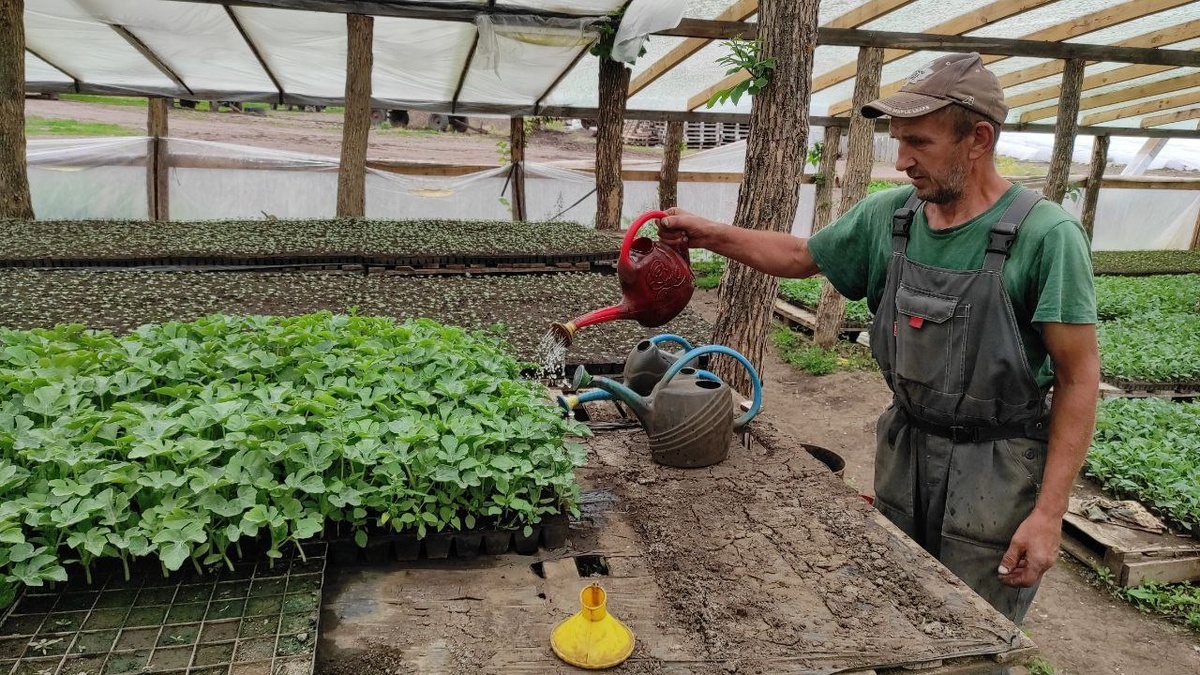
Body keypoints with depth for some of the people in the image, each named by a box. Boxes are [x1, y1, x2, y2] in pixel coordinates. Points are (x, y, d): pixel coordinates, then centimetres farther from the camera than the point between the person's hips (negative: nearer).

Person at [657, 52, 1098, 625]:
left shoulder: (1045, 234, -18)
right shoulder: (887, 216, -3)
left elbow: (1078, 377, -15)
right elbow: (801, 256, 12)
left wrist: (1049, 511, -17)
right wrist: (709, 234, 0)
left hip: (995, 467, -5)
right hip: (905, 445, 5)